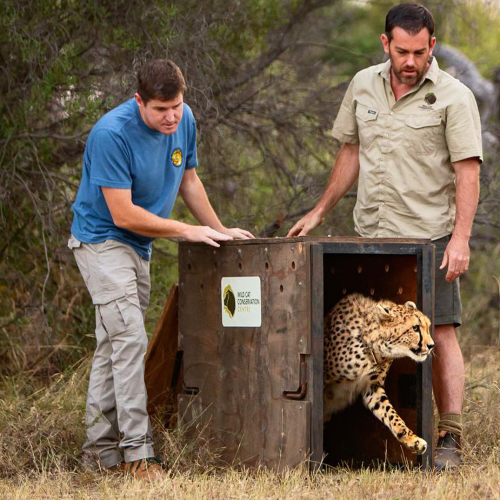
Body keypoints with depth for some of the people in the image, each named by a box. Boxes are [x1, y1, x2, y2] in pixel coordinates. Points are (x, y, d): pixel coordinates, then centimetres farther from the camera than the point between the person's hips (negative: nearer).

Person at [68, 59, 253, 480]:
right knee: (129, 340, -17)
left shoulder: (184, 121, -3)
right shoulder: (112, 134, -26)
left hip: (138, 245, 8)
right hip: (102, 239, -8)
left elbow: (188, 180, 14)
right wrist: (187, 231, -19)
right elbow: (123, 214, -25)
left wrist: (220, 231, 9)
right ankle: (137, 453, -18)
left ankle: (100, 445, 17)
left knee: (113, 345, 11)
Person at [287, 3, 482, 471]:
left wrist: (461, 238, -20)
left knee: (439, 333, -8)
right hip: (370, 235, 5)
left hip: (430, 236, -5)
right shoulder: (363, 86, 9)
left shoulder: (453, 97, -7)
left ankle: (450, 437, -6)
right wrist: (320, 211, 18)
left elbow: (467, 171, -12)